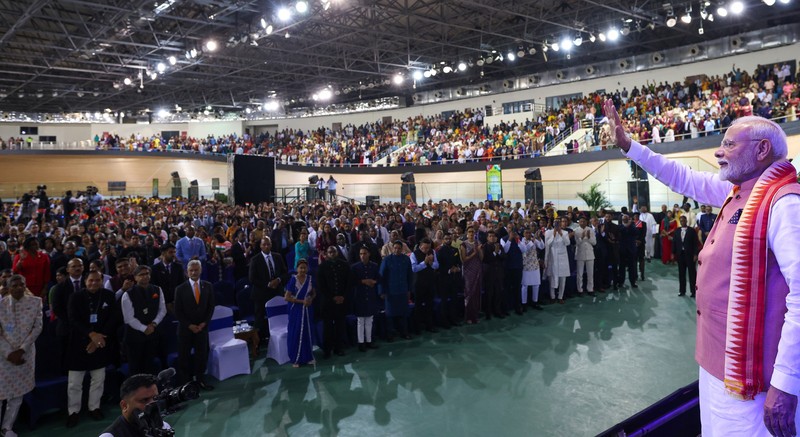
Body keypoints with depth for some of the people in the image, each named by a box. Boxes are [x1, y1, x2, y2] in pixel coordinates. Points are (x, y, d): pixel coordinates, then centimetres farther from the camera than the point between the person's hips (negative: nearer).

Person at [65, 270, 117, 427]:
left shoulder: (109, 295, -1)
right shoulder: (76, 296, -4)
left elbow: (113, 319, -3)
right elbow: (73, 320, -11)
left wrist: (98, 339, -11)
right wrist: (91, 334, -23)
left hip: (101, 343, 1)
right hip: (79, 344, -1)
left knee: (98, 379, 11)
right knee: (74, 382, 5)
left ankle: (94, 408, 27)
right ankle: (73, 411, 21)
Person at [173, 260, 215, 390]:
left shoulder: (208, 286, 0)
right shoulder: (180, 289, -6)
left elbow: (211, 307, 4)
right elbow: (178, 311, -4)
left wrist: (204, 323, -7)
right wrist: (189, 325, -11)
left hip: (202, 327, 2)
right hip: (185, 328, -1)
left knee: (202, 354, 4)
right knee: (184, 355, 6)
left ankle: (200, 379, 17)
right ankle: (186, 381, 18)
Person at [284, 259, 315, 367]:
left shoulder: (310, 279, 1)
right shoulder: (293, 280, -13)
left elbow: (314, 293, 13)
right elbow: (287, 297, -15)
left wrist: (311, 299, -9)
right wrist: (302, 301, -18)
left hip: (307, 310, 4)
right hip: (296, 310, -4)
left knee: (307, 333, 11)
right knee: (296, 334, 2)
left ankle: (308, 357, 24)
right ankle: (295, 359, 14)